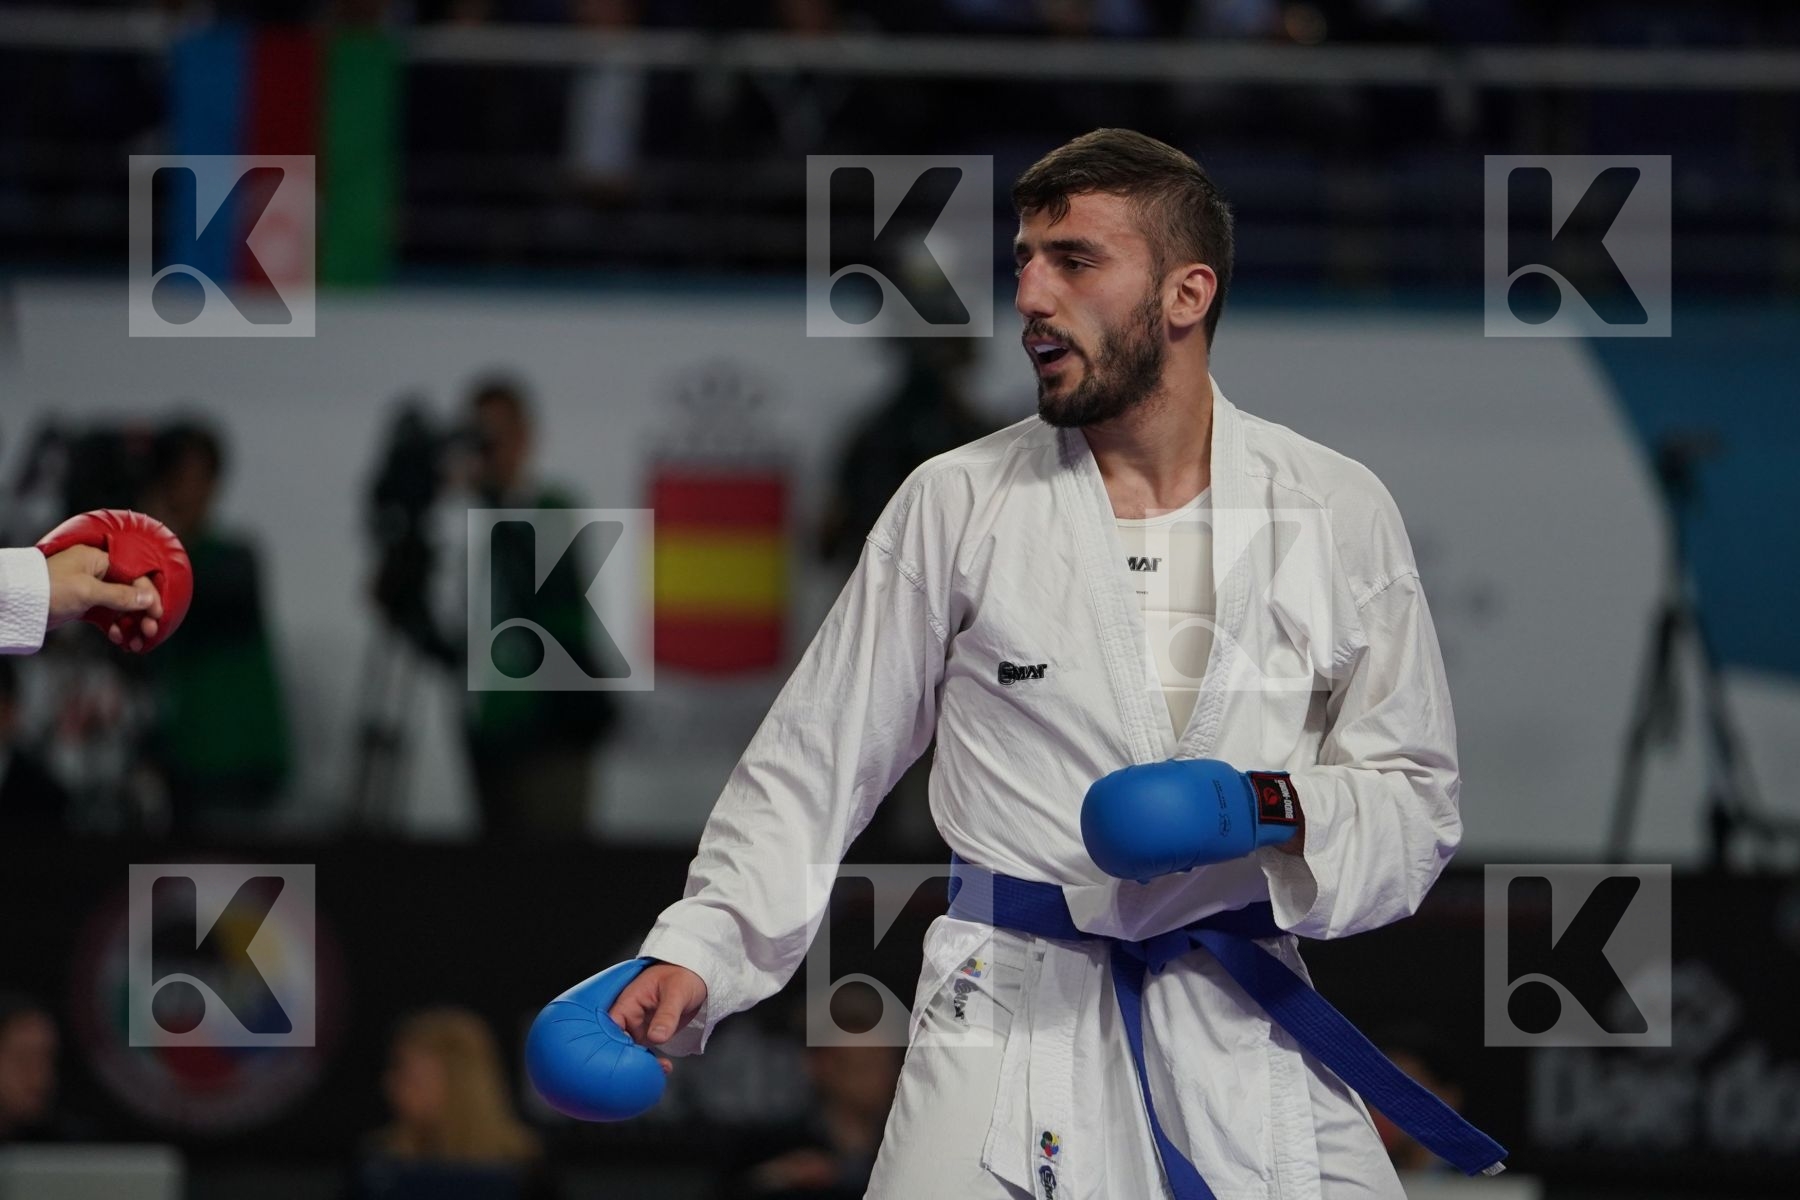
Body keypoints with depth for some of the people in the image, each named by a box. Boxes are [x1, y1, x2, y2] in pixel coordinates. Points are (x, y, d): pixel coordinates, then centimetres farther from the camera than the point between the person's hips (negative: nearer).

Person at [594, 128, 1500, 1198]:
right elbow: (813, 766, 6)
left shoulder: (1337, 511, 4)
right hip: (1010, 1021, -1)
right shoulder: (957, 505, 3)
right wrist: (698, 950, -5)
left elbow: (1416, 802, 7)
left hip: (1244, 1027, 1)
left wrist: (1276, 811, -13)